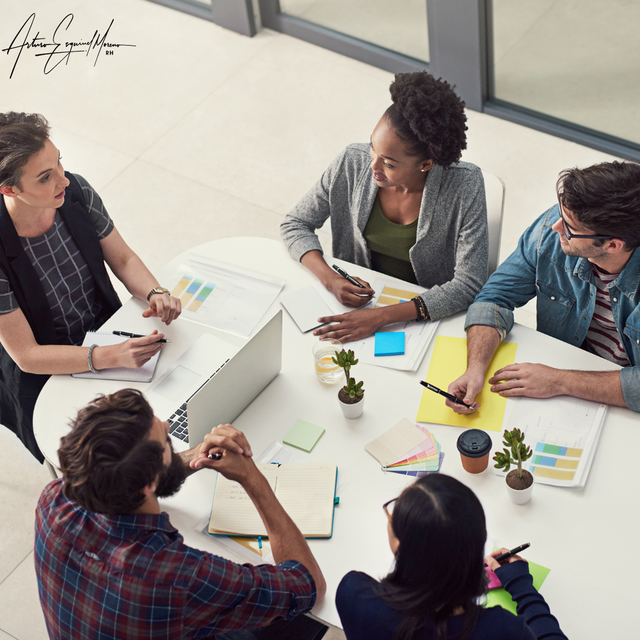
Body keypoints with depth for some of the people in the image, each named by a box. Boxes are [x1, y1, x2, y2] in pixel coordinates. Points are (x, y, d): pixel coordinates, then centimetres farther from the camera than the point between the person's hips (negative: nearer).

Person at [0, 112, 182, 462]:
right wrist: (111, 357, -36)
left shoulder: (76, 191, -14)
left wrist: (155, 294, -21)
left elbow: (123, 259, 1)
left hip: (106, 333, 5)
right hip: (43, 373, -4)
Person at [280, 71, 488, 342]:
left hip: (433, 316, -2)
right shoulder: (353, 163, -12)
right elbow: (295, 224, 0)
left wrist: (383, 316, -31)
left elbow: (469, 284, -23)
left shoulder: (464, 186, -21)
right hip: (359, 297, 3)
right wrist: (330, 279, -19)